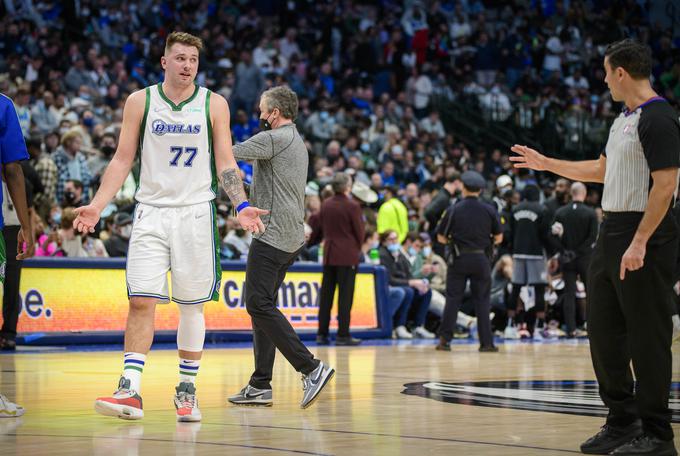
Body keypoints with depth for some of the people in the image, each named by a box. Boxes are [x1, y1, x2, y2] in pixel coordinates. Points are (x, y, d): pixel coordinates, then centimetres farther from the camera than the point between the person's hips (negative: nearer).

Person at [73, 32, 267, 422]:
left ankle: (187, 391, 13)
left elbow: (225, 163, 4)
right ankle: (130, 391, -12)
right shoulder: (140, 101, 5)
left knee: (192, 305, 3)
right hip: (151, 211, 0)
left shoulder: (214, 104, 5)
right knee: (141, 301, -9)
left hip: (196, 212, 0)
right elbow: (123, 160, 7)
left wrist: (241, 206, -11)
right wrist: (97, 206, -4)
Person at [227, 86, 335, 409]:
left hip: (273, 234, -10)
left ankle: (311, 368, -18)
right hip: (292, 237, 10)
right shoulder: (297, 143, 20)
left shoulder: (273, 139, -10)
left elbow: (227, 154, -9)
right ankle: (261, 386, 10)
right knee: (262, 306, 11)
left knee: (259, 304, -12)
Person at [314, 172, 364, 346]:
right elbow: (359, 231, -7)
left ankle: (322, 333, 9)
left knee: (326, 293, 9)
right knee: (345, 294, -2)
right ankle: (343, 335, -4)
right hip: (348, 254, -5)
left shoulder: (325, 205, 5)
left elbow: (323, 228, 11)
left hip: (329, 253, 5)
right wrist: (358, 248, 10)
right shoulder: (352, 206, -12)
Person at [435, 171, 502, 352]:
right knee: (482, 301, 6)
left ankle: (445, 339, 2)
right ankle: (486, 342, 4)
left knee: (453, 299, 5)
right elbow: (498, 238, 6)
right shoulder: (489, 210, -1)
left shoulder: (454, 210, -4)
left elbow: (441, 237, 2)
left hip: (458, 260, -1)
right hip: (481, 259, 1)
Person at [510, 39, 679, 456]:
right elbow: (601, 170, 30)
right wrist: (546, 164, 32)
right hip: (612, 234, 10)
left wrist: (639, 243, -24)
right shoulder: (625, 120, 16)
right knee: (604, 331, 11)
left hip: (644, 239, -10)